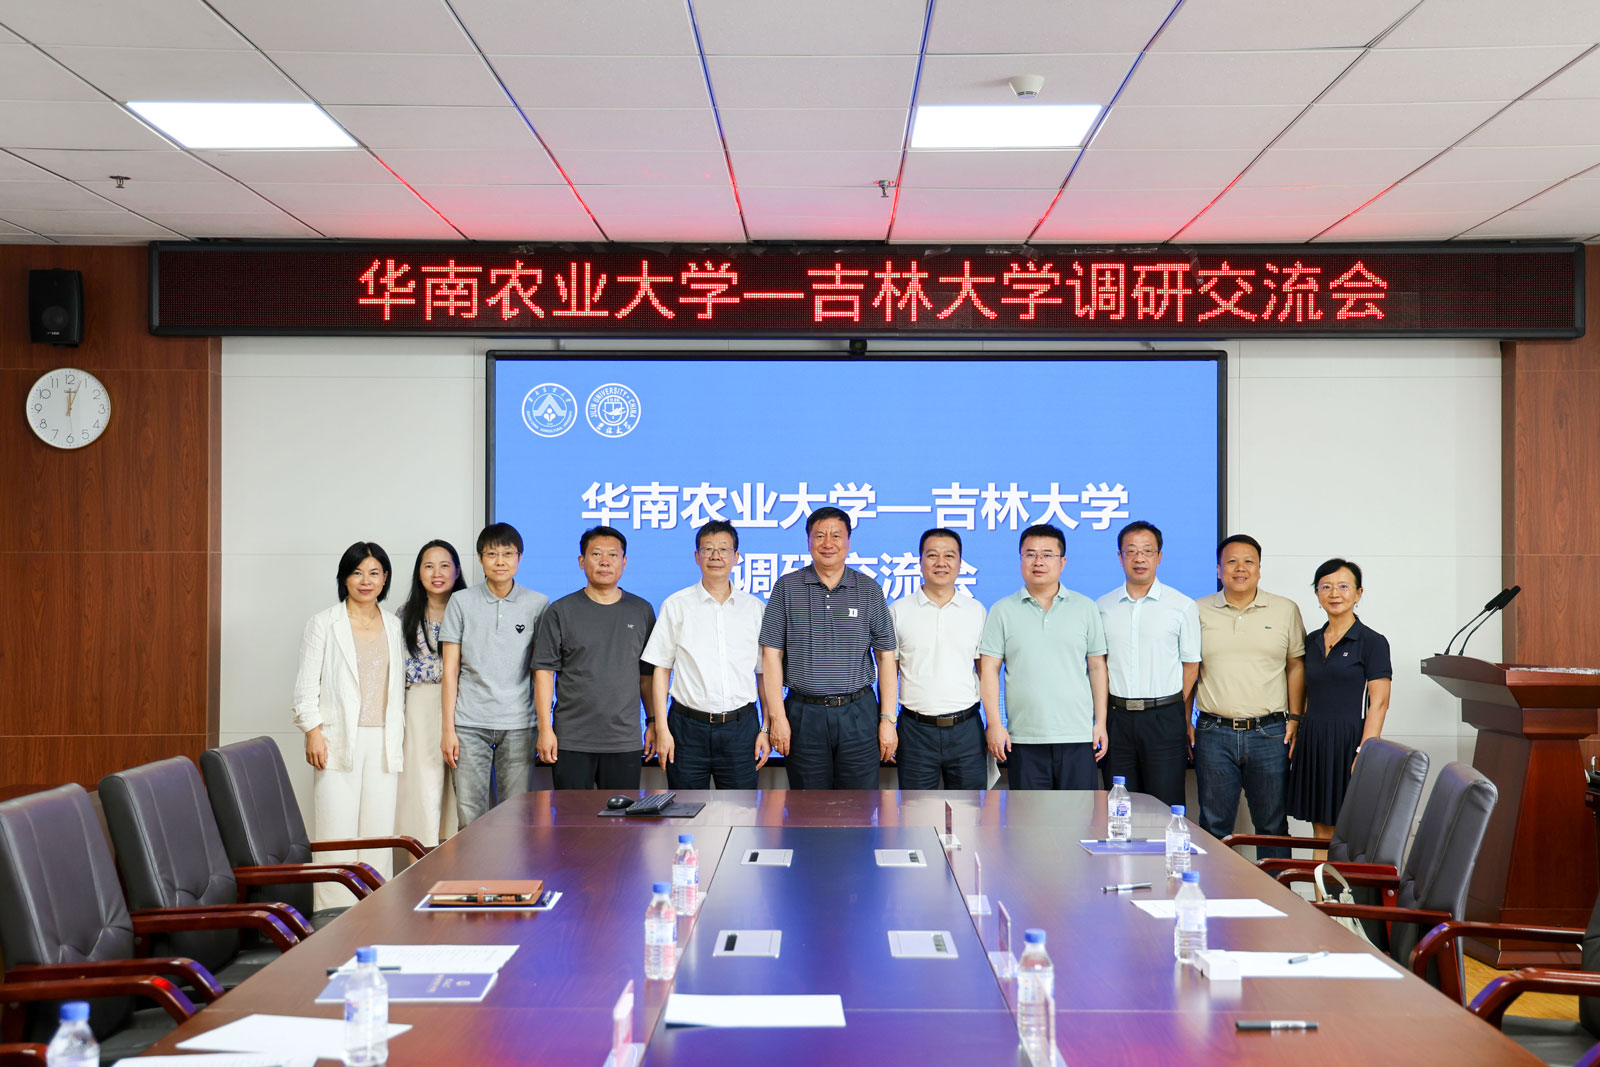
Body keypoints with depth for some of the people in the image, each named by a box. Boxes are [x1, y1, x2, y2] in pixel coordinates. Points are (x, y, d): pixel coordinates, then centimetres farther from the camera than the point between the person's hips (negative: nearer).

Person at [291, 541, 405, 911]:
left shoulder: (394, 626, 15)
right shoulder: (324, 624, 4)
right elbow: (307, 683, 1)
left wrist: (398, 735, 13)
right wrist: (313, 731, -9)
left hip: (382, 741, 4)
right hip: (339, 740, -4)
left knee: (380, 833, 2)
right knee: (336, 836, -6)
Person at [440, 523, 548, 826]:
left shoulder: (538, 604, 6)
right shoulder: (462, 603, 5)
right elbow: (450, 670, 5)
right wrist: (447, 728, 0)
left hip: (518, 725, 0)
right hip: (470, 724, 0)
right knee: (470, 815, -1)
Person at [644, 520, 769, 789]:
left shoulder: (754, 608, 9)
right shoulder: (676, 605, 4)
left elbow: (764, 673, 11)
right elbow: (660, 669, 3)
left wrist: (767, 729, 4)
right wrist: (662, 729, -3)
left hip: (740, 726, 1)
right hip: (689, 726, -1)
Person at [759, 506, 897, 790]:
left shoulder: (869, 590, 6)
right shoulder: (787, 588, 4)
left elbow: (885, 656, 6)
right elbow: (771, 654, 1)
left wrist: (888, 719, 0)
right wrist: (777, 717, -5)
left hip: (858, 714, 0)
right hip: (803, 715, 0)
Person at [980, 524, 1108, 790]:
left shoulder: (1085, 608, 9)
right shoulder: (1003, 611, 5)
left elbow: (1097, 667, 10)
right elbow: (988, 669, 3)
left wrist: (1101, 723, 5)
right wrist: (994, 724, -5)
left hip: (1077, 737, 1)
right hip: (1023, 738, 0)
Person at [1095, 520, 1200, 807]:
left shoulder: (1183, 606, 2)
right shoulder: (1103, 607, 10)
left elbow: (1191, 665, 3)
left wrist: (1181, 718, -1)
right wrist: (1103, 713, 3)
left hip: (1164, 718, -2)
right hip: (1117, 717, 3)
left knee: (1166, 808, -4)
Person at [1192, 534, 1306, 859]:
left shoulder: (1285, 610, 6)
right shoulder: (1199, 612, 7)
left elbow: (1296, 666, 9)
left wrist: (1294, 719, 1)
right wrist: (1184, 724, 3)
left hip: (1270, 733, 0)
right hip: (1214, 732, 0)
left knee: (1272, 823, 6)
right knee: (1214, 825, 4)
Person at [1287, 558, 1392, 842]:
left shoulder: (1372, 642, -4)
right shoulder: (1312, 641, 14)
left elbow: (1378, 703, -9)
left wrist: (1364, 753, -17)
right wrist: (1297, 740, 10)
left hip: (1349, 742, -6)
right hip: (1313, 744, 6)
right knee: (1322, 832, 7)